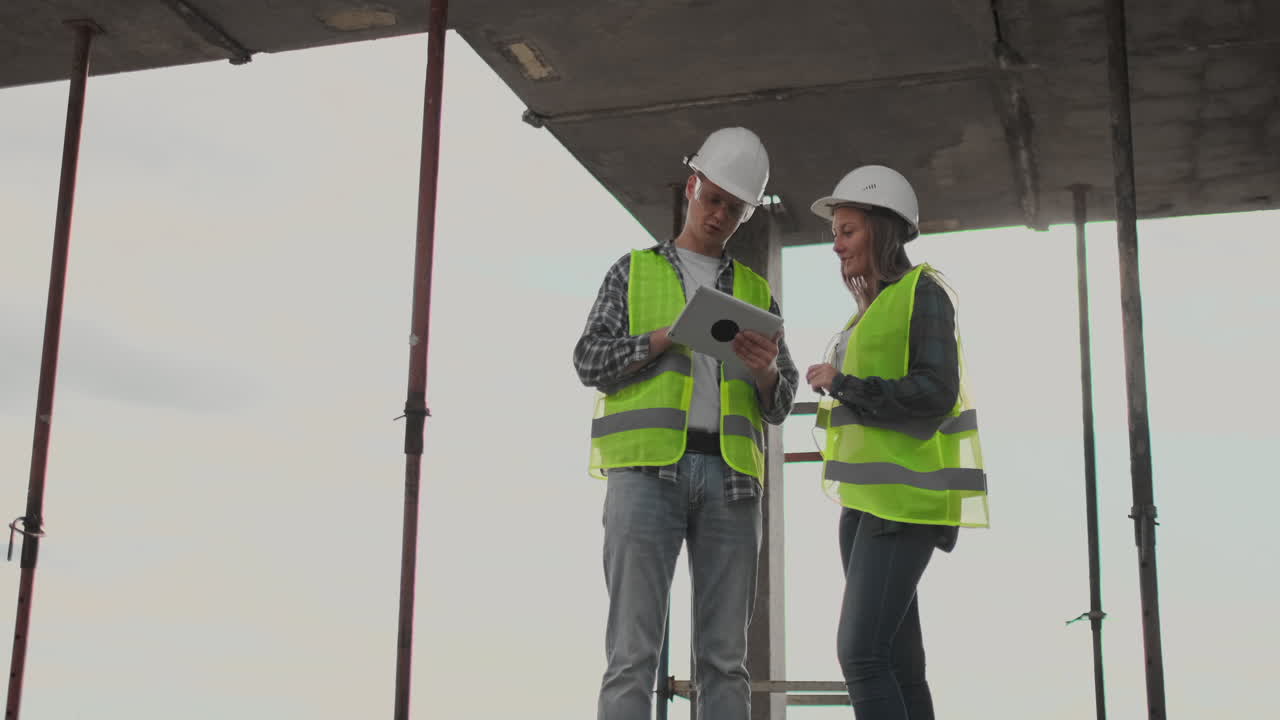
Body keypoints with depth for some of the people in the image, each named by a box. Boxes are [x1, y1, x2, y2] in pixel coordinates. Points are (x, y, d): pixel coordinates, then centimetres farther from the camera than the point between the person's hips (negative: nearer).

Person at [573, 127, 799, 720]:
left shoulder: (755, 292, 21)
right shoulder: (634, 272, 16)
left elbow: (779, 404, 15)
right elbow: (591, 361, 4)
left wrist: (766, 370, -8)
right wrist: (668, 336, -10)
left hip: (730, 475, 3)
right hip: (648, 468, -2)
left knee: (724, 657, 1)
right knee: (634, 651, -9)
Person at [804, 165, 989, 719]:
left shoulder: (923, 292, -5)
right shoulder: (872, 309, 21)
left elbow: (935, 394, -16)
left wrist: (841, 383, -10)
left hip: (905, 497, -9)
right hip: (868, 498, 9)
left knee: (860, 652, -16)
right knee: (895, 662, 5)